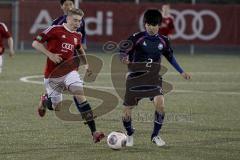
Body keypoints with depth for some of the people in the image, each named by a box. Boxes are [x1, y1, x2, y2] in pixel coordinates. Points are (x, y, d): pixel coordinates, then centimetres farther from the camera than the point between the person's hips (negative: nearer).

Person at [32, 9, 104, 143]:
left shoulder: (77, 36, 9)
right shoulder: (55, 30, -8)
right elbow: (36, 43, -8)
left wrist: (86, 63, 29)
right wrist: (50, 55, -18)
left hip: (70, 71, 3)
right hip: (53, 74, -3)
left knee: (80, 93, -23)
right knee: (57, 107, 3)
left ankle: (94, 132, -27)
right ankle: (45, 102, 43)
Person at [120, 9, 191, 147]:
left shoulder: (163, 41, 2)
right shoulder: (137, 38, -9)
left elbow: (170, 57, 18)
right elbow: (123, 51, -10)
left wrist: (182, 72, 17)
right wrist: (124, 59, -33)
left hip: (154, 78, 1)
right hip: (135, 78, -1)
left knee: (160, 103, -23)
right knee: (127, 110, -1)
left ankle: (155, 135, -3)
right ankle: (129, 134, 31)